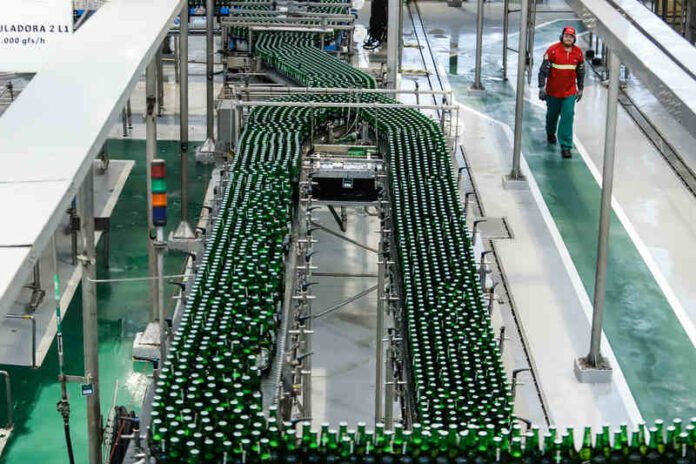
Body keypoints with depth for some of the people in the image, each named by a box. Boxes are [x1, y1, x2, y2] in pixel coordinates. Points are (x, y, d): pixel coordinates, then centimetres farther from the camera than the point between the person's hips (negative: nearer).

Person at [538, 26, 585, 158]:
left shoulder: (578, 52, -1)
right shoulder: (553, 50, -12)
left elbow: (581, 72, 11)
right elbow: (543, 69, -9)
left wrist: (580, 89, 14)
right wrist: (542, 87, -12)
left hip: (570, 92, 1)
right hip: (553, 91, -1)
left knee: (568, 117, -9)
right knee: (552, 114, 19)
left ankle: (566, 146, -8)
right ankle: (550, 133, 49)